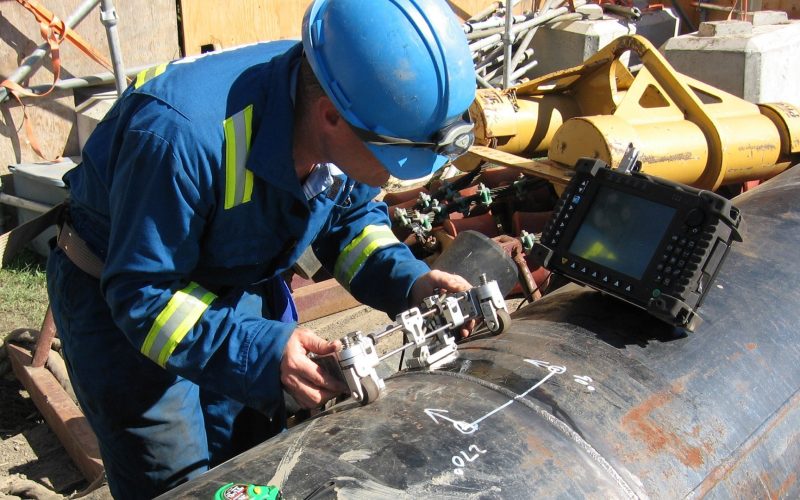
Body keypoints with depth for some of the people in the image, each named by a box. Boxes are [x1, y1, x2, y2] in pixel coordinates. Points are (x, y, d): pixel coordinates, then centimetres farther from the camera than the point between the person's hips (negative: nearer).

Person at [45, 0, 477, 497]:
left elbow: (353, 217, 0)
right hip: (116, 297, -5)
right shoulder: (183, 136, -40)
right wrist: (259, 352, -42)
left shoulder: (351, 129, -19)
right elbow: (142, 294, -31)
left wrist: (407, 280, -18)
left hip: (237, 286, 6)